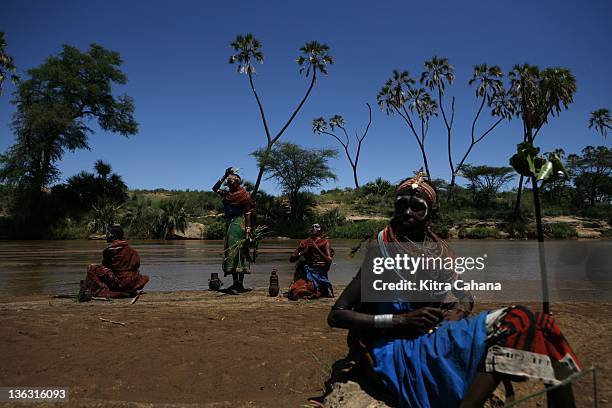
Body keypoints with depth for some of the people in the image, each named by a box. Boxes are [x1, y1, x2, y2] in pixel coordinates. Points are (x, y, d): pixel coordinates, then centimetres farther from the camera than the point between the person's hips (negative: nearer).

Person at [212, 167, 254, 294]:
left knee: (238, 252, -10)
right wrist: (224, 176, 7)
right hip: (229, 223, 8)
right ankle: (236, 283, 10)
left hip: (239, 224, -8)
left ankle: (239, 284, -9)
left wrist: (247, 231, -16)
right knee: (230, 253, 6)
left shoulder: (243, 195, -7)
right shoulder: (227, 194, 12)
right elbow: (215, 188, 16)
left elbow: (248, 214, -10)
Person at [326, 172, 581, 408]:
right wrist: (401, 320, -18)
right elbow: (336, 315, -9)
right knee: (516, 323, -21)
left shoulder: (439, 250, 9)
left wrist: (459, 311, -5)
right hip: (399, 352, -6)